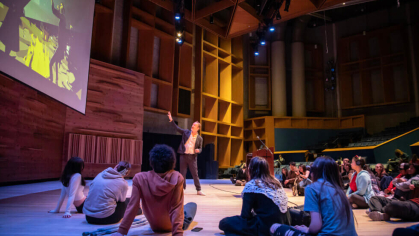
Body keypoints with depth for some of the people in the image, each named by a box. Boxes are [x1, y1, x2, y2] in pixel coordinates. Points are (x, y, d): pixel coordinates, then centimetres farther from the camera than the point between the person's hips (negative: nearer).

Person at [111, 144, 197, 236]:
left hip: (154, 226, 2)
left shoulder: (140, 178, -24)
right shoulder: (177, 178, -26)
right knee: (192, 205, 25)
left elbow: (132, 206, -22)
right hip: (170, 225, -2)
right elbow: (177, 207, -27)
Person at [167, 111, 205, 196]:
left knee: (195, 174, 1)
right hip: (184, 156, 1)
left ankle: (198, 190, 10)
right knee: (182, 174, 7)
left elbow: (200, 148, 9)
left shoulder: (199, 138, 3)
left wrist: (198, 150, -15)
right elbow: (177, 128, 4)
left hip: (192, 157, -1)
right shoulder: (186, 132, 5)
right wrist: (171, 120, -5)